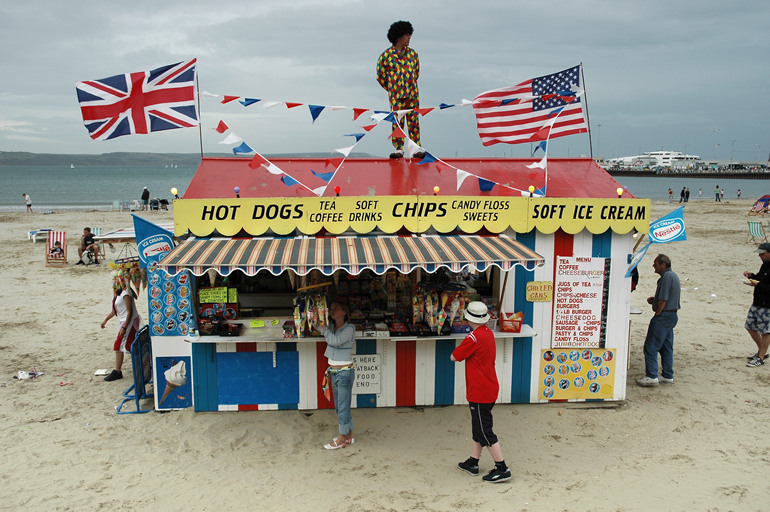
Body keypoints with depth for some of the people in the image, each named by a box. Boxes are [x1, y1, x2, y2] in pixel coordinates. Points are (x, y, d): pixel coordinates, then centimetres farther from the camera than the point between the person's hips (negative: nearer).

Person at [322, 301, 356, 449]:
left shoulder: (349, 328, -14)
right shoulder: (331, 327, 5)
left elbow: (336, 341, -28)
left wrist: (323, 327, -23)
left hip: (345, 372, -7)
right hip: (334, 372, 8)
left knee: (343, 407, -1)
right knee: (339, 407, 14)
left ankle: (341, 439, 9)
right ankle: (349, 436, 25)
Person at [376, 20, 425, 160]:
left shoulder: (413, 54, 8)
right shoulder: (386, 55, -4)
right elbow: (380, 76, 5)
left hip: (413, 94, 3)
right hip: (396, 95, -3)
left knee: (414, 121, 2)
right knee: (397, 122, -1)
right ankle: (398, 149, 7)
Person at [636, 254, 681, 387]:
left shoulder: (666, 277, -17)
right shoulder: (673, 275, 16)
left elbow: (663, 300, -20)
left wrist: (657, 315, -12)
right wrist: (654, 299, 9)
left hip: (663, 316, -11)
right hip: (672, 316, 11)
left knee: (651, 347, -6)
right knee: (667, 347, 15)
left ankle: (652, 376, -5)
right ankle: (668, 375, 20)